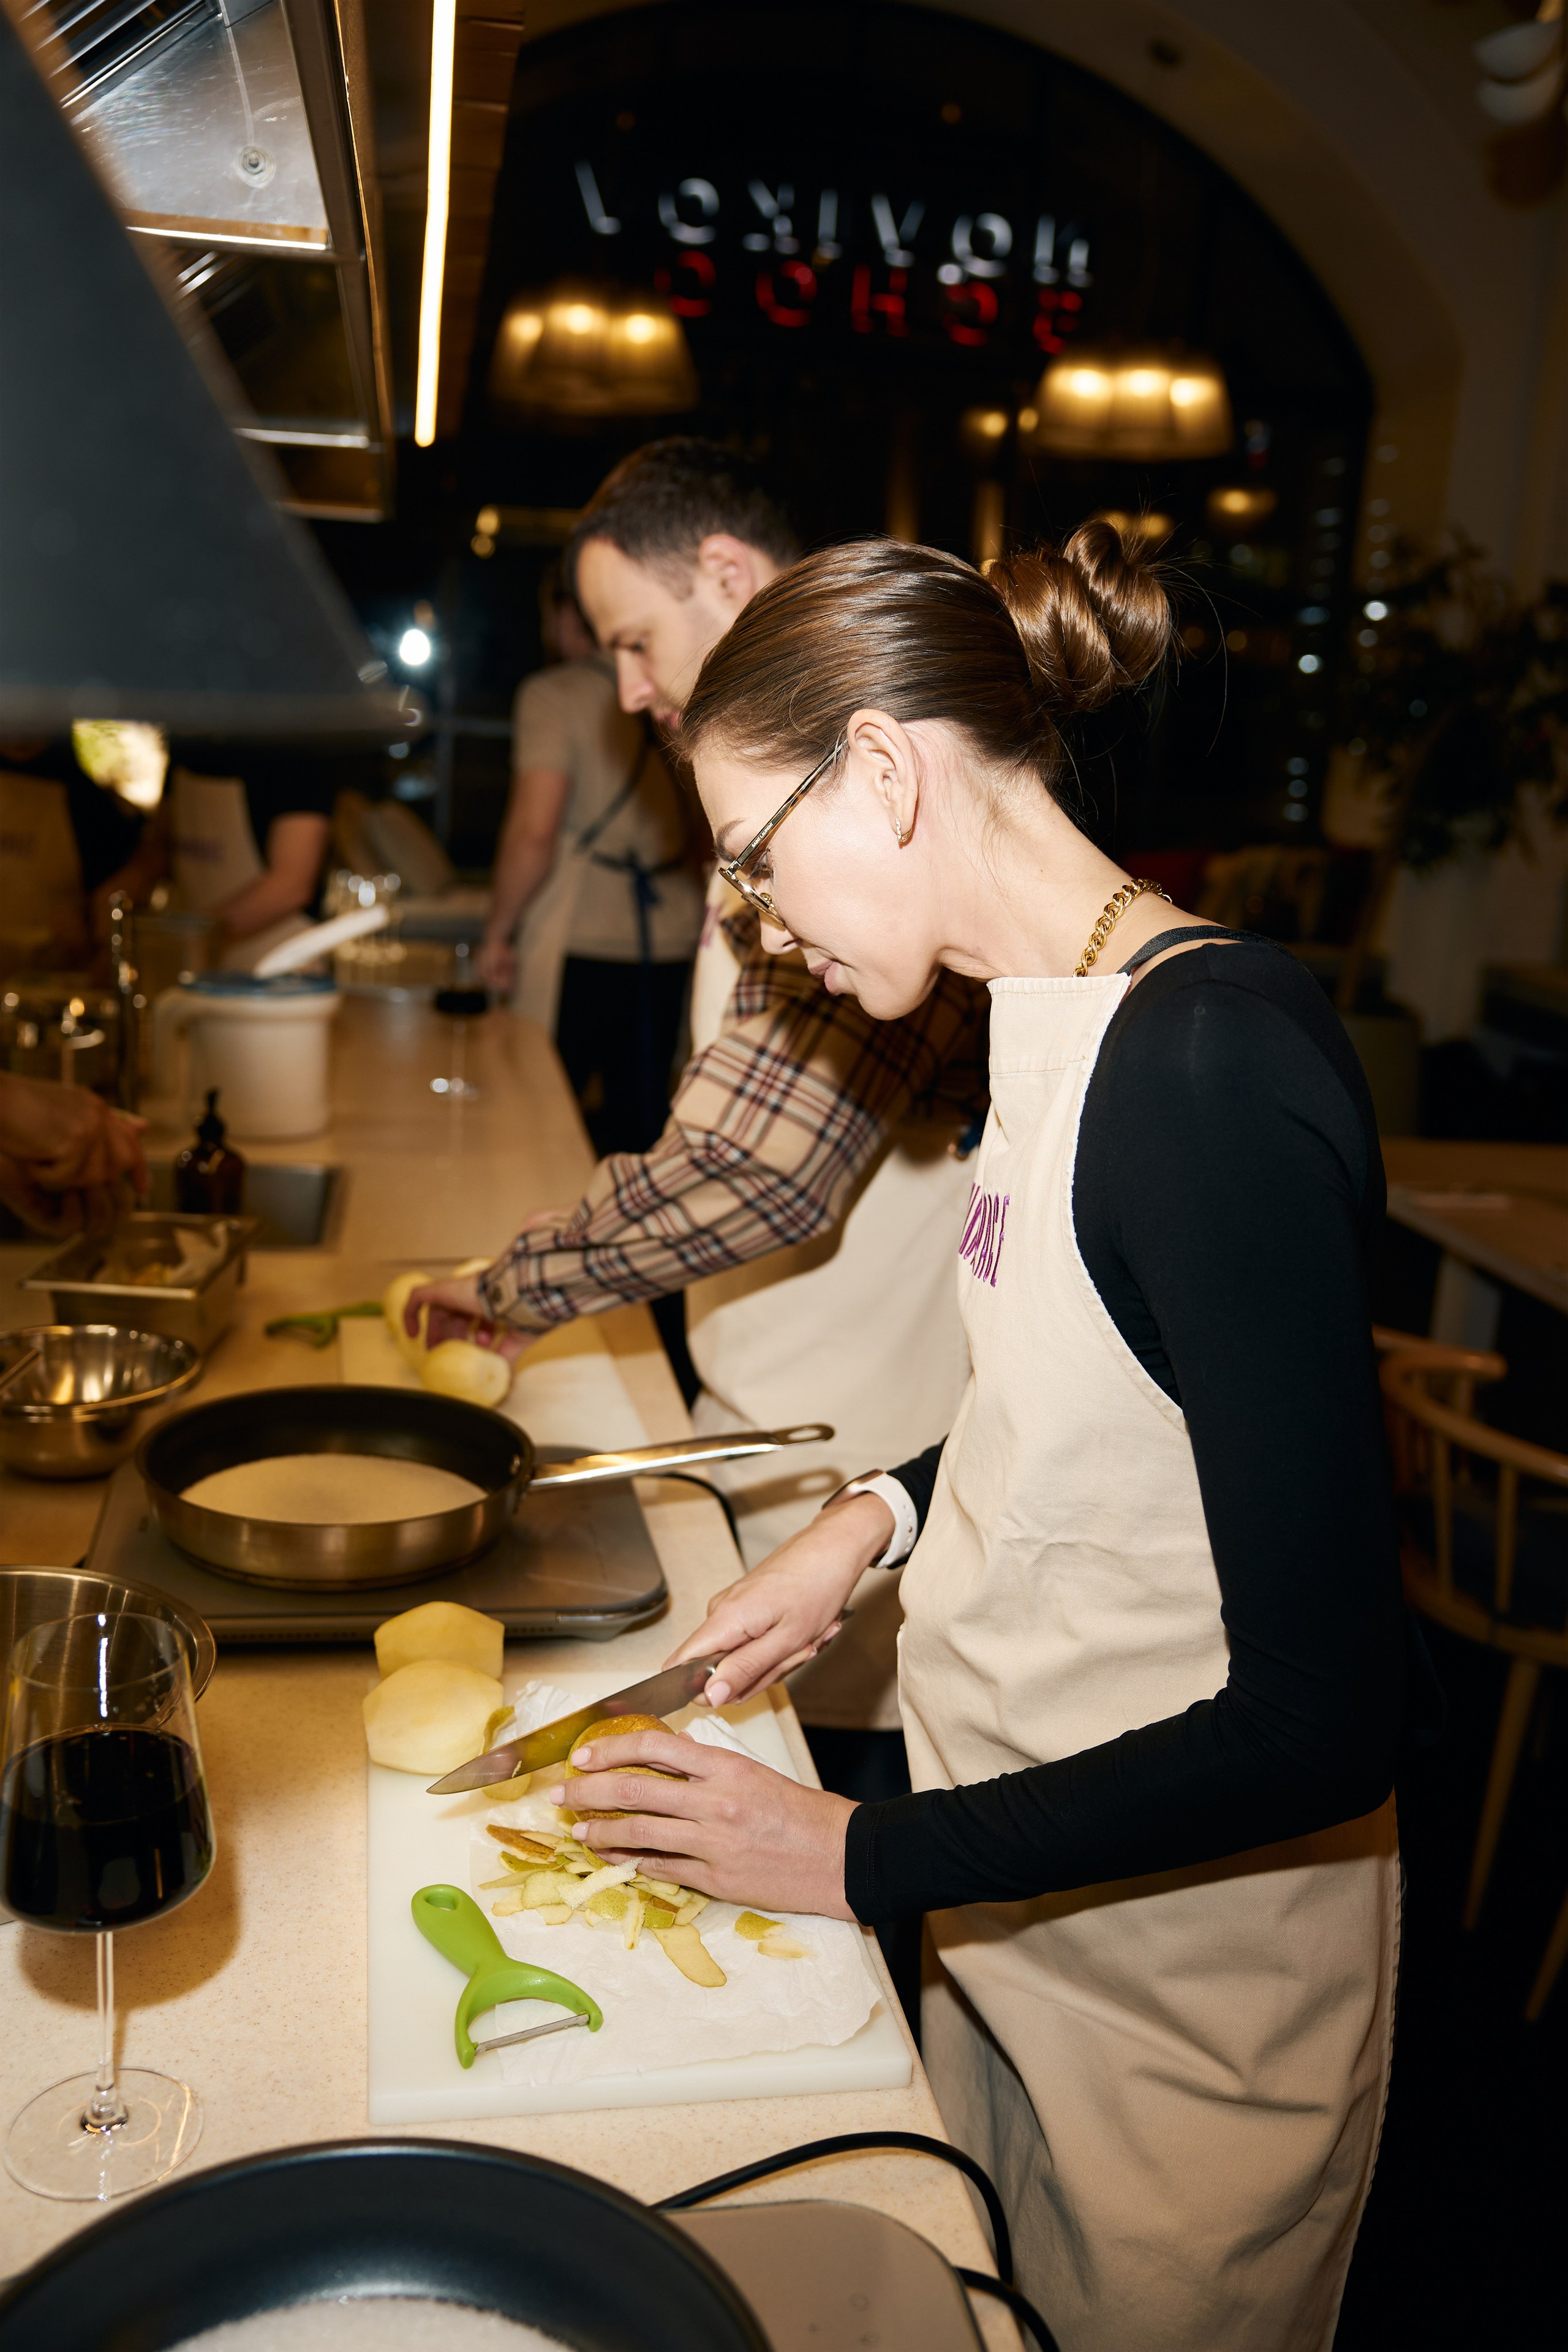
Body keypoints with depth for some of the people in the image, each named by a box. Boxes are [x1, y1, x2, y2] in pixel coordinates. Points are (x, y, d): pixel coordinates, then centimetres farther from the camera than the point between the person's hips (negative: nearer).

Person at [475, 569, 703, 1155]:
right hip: (671, 943, 5)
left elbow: (534, 832, -16)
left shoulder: (552, 694, -7)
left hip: (581, 945, -5)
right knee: (642, 1113, 12)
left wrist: (495, 935, -5)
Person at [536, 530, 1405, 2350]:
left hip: (1187, 1958, -7)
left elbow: (1320, 1723, -27)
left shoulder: (1217, 1058, -28)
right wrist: (885, 1512, 1)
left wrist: (863, 1857, -18)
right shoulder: (1049, 1011, -1)